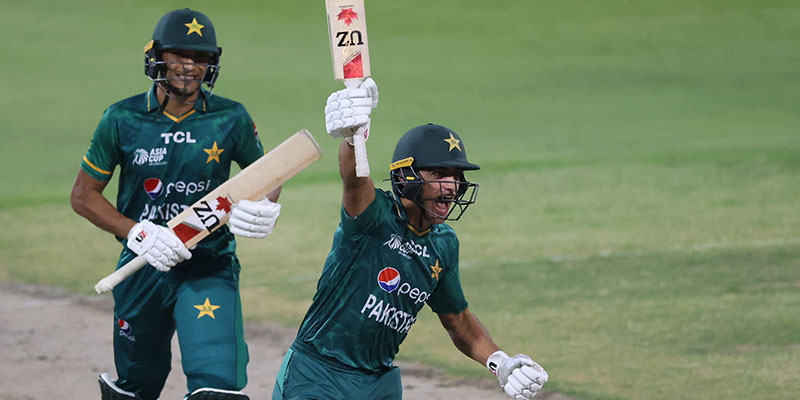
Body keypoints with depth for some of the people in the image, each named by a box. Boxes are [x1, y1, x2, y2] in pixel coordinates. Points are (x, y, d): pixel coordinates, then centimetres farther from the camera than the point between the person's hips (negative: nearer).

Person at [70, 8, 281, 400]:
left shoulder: (231, 119, -4)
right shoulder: (123, 119, -5)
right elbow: (83, 195, 0)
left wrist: (265, 206, -15)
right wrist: (137, 233, -16)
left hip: (209, 268, -1)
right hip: (143, 266, 1)